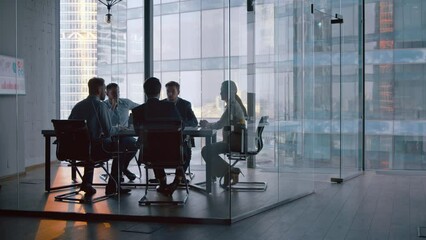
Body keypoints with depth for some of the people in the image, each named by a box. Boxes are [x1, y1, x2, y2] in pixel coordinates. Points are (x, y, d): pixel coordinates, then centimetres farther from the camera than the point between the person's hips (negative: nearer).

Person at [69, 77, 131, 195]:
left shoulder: (78, 105, 9)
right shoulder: (100, 105, -10)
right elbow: (108, 132, -15)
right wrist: (115, 129, 10)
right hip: (95, 149, -7)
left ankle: (86, 182, 29)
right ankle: (112, 187, 19)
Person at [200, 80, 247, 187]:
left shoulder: (232, 105, -16)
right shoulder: (234, 104, 16)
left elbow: (219, 125, -19)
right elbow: (223, 124, 20)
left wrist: (207, 124, -2)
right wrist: (208, 124, 12)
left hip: (235, 142, -10)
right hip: (236, 140, 10)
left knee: (206, 150, -13)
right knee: (210, 149, 16)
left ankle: (228, 172, -5)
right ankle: (231, 172, 12)